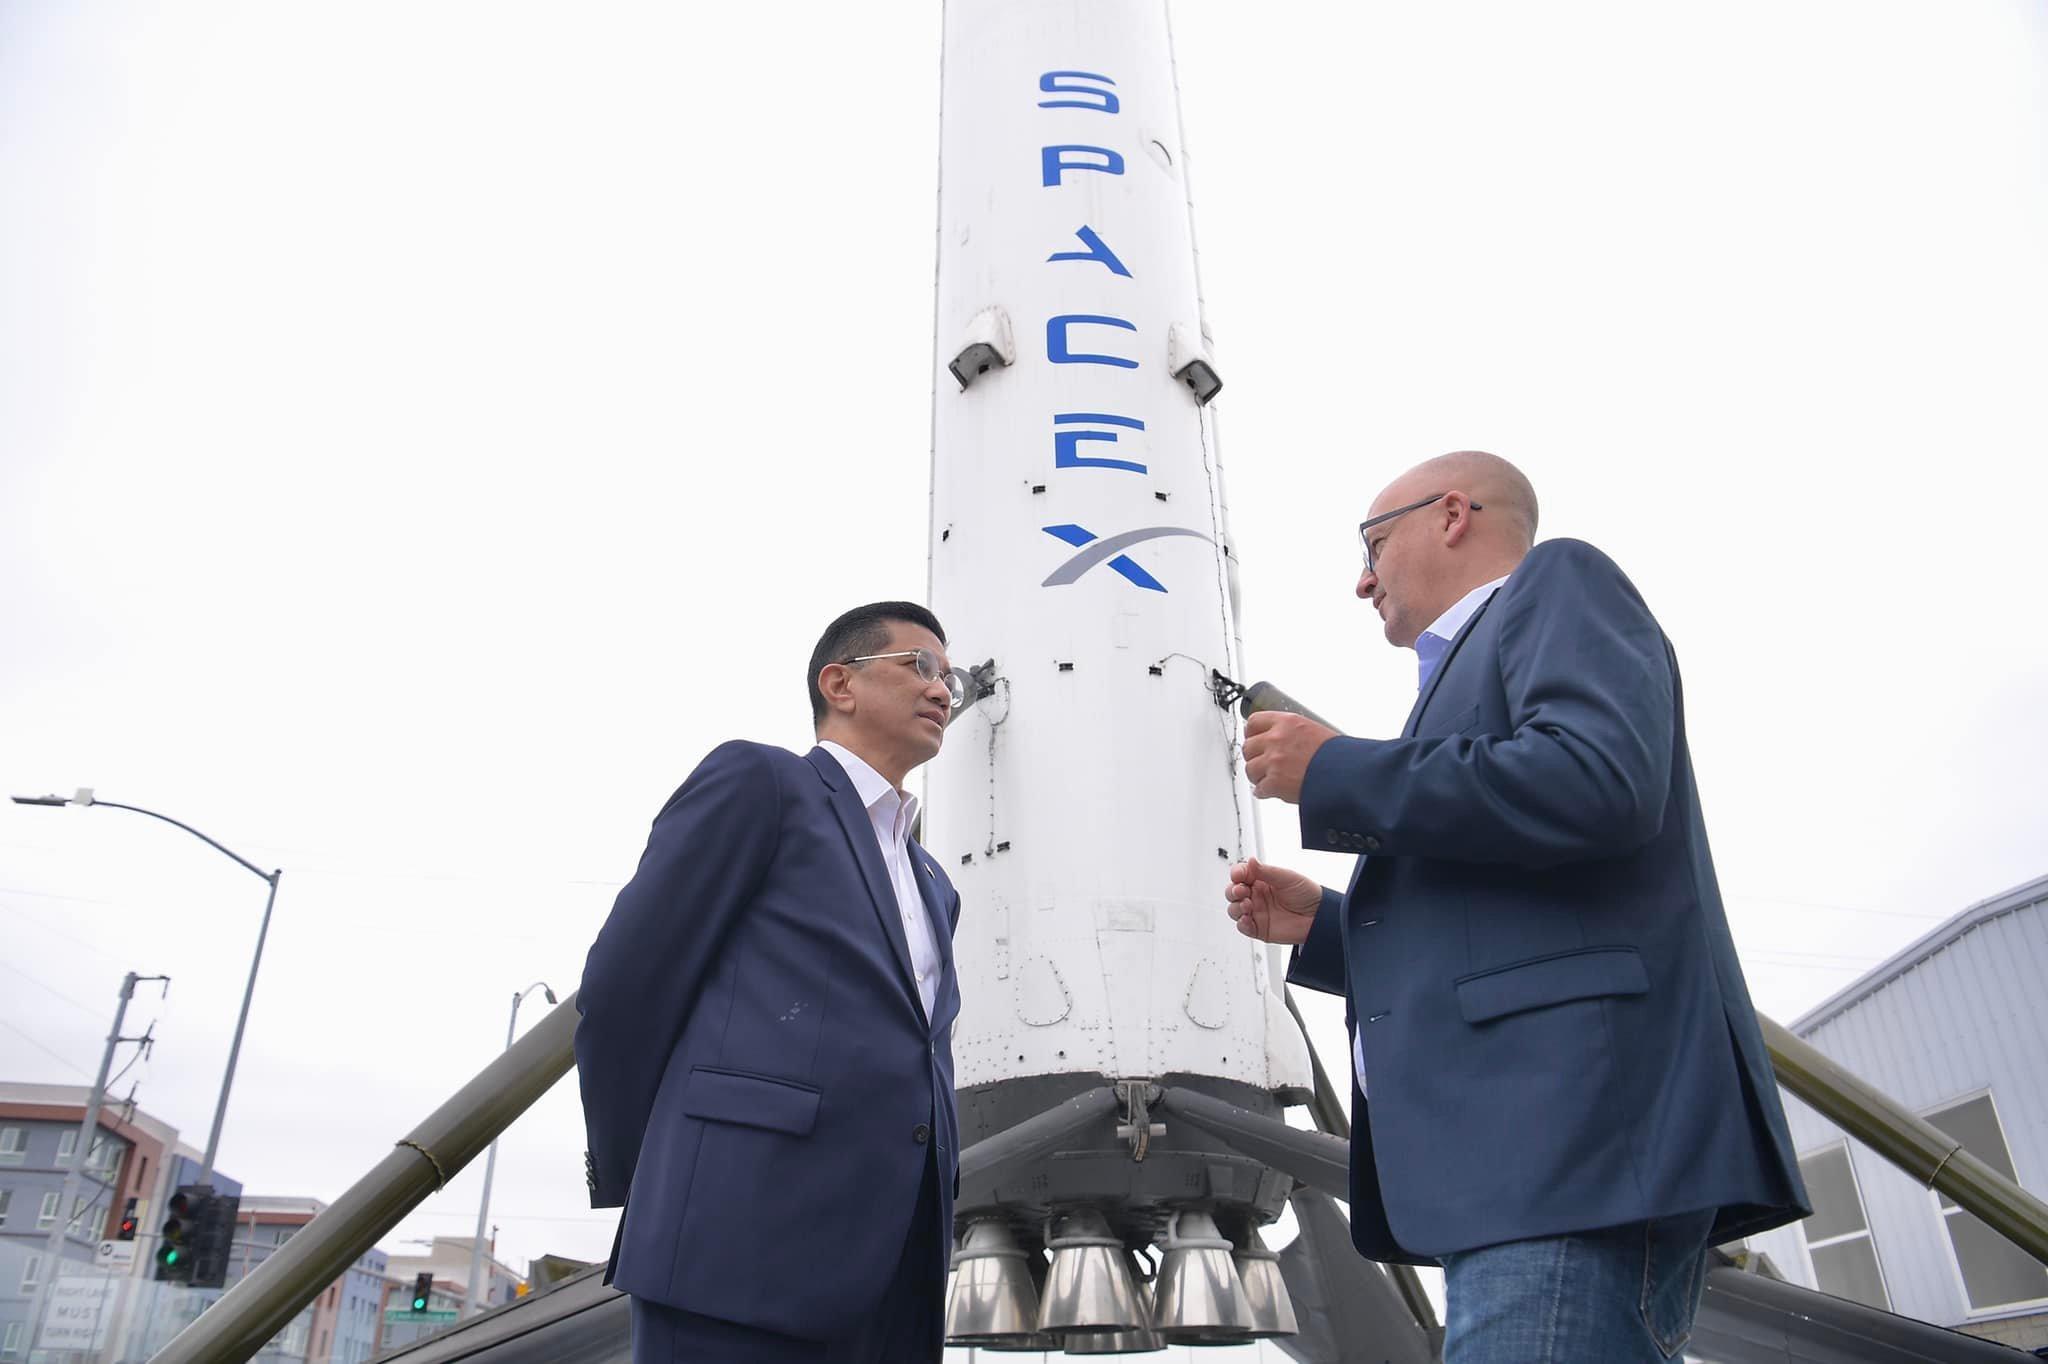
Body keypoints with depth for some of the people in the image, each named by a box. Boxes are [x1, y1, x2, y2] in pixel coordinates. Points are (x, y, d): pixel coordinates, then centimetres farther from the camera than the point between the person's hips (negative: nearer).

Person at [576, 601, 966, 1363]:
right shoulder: (757, 780, 5)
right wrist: (630, 1178, 8)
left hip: (891, 1271, 7)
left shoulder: (931, 886, 27)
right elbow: (623, 986, 1)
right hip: (751, 1236, -7)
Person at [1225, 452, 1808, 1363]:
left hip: (1574, 1124, -10)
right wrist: (1319, 925, 19)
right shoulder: (1479, 657, 31)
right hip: (1515, 1151, 10)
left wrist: (1334, 775, -8)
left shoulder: (1558, 582, 5)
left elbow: (1600, 782, -18)